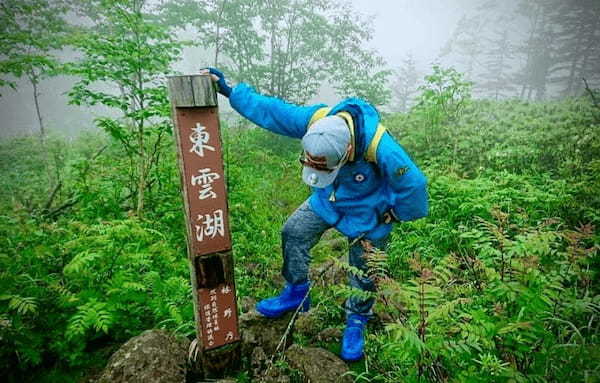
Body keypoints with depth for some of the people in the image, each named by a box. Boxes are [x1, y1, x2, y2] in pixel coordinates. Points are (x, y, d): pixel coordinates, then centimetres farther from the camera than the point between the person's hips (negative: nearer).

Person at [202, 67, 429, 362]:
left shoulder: (380, 148, -40)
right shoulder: (314, 120, -28)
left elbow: (413, 184, -24)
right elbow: (270, 110, -17)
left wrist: (394, 214, -9)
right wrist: (229, 91, -14)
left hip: (367, 213, -4)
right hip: (328, 199, 4)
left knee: (364, 271, 7)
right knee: (294, 232, -2)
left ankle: (357, 321, 34)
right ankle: (296, 293, 20)